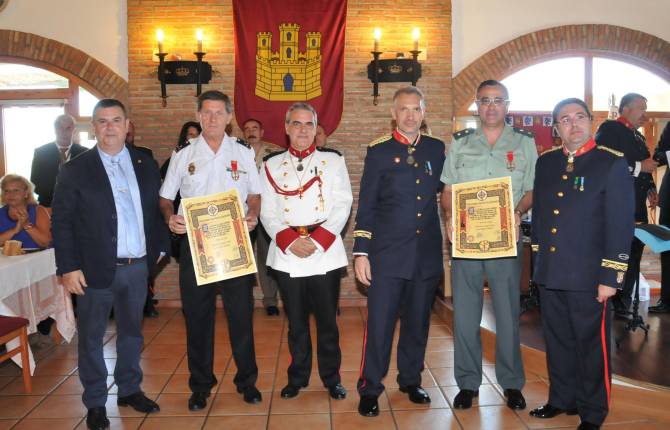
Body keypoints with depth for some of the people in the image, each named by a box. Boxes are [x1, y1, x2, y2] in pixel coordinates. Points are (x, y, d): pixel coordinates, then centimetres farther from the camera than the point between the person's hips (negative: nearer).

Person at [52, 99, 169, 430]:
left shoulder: (146, 164, 6)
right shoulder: (75, 170, -4)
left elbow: (156, 209, 11)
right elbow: (62, 222, -6)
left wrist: (160, 247, 5)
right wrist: (68, 267, -11)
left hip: (137, 266, 3)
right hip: (95, 268, -3)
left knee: (132, 332, 16)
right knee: (91, 337, 9)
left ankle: (129, 389, 33)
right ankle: (95, 403, 24)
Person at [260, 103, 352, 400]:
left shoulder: (333, 161, 7)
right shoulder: (272, 165, 10)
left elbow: (342, 205, -2)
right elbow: (268, 212, 3)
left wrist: (317, 239, -13)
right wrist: (289, 240, -13)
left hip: (325, 254, -1)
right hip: (286, 255, 1)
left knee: (328, 321, 5)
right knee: (296, 323, 11)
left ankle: (331, 378, 21)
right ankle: (297, 377, 26)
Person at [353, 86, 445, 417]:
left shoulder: (437, 149, 8)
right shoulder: (379, 151, 0)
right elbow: (366, 206, -2)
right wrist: (361, 252, -6)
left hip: (427, 253, 3)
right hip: (388, 253, -3)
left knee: (417, 322, 13)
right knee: (379, 324, -1)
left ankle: (411, 381, 31)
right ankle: (370, 390, 13)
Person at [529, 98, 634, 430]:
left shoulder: (612, 163, -7)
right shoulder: (545, 162, 9)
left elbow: (621, 224, -10)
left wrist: (611, 277, -14)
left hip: (588, 277, -5)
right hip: (549, 274, 5)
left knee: (591, 344, 7)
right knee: (557, 341, 16)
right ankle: (561, 399, 34)